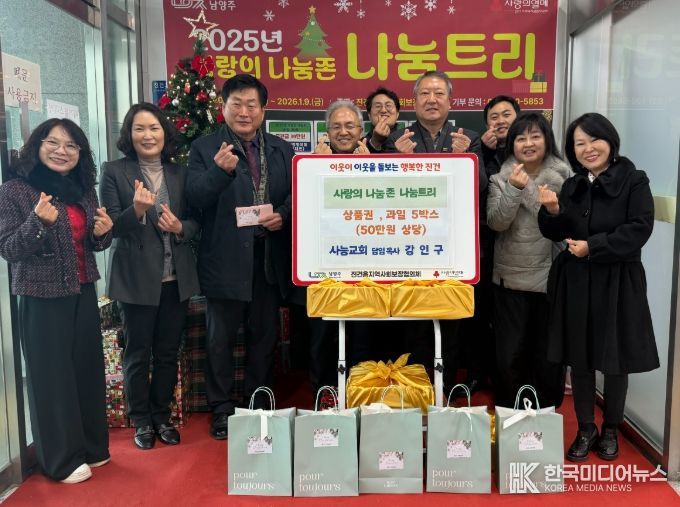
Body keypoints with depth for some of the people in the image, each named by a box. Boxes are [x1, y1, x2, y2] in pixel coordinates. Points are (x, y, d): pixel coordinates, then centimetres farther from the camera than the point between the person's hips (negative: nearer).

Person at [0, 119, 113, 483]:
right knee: (52, 375, 3)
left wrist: (102, 232, -7)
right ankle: (62, 459, 18)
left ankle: (91, 446, 28)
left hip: (83, 293, 5)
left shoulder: (84, 190, 7)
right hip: (42, 298, -5)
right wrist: (38, 221, -27)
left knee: (88, 369, 10)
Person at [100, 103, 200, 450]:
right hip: (136, 278, -3)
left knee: (168, 352, 13)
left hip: (176, 278, 4)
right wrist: (136, 210, -26)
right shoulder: (114, 172, -3)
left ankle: (162, 416, 29)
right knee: (137, 353, 8)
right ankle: (141, 421, 24)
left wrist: (180, 227, -13)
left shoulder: (180, 173, 7)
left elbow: (196, 220, 9)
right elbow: (109, 226, -8)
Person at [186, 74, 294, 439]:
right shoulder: (205, 148, -1)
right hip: (226, 261, -3)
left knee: (264, 337, 14)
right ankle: (222, 409, 23)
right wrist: (220, 170, -29)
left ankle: (260, 405, 30)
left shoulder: (282, 150, 10)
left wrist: (284, 216, -10)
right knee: (220, 339, 7)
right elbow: (194, 197, -12)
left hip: (269, 259, 3)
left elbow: (297, 195, 10)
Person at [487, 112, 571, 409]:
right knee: (509, 353, 6)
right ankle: (508, 412, 26)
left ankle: (546, 412, 31)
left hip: (551, 277, 1)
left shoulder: (563, 176, -1)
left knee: (548, 351, 12)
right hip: (510, 278, 0)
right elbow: (495, 222, -13)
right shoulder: (501, 178, -2)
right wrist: (514, 189, -24)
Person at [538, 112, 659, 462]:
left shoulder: (634, 181, -5)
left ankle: (610, 430, 28)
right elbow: (558, 235, 9)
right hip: (576, 282, 4)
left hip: (618, 283, -3)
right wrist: (552, 212, -11)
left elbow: (639, 229, -14)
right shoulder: (572, 186, 8)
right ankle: (585, 430, 25)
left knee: (616, 360, 8)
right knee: (579, 359, 9)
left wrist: (593, 246, -18)